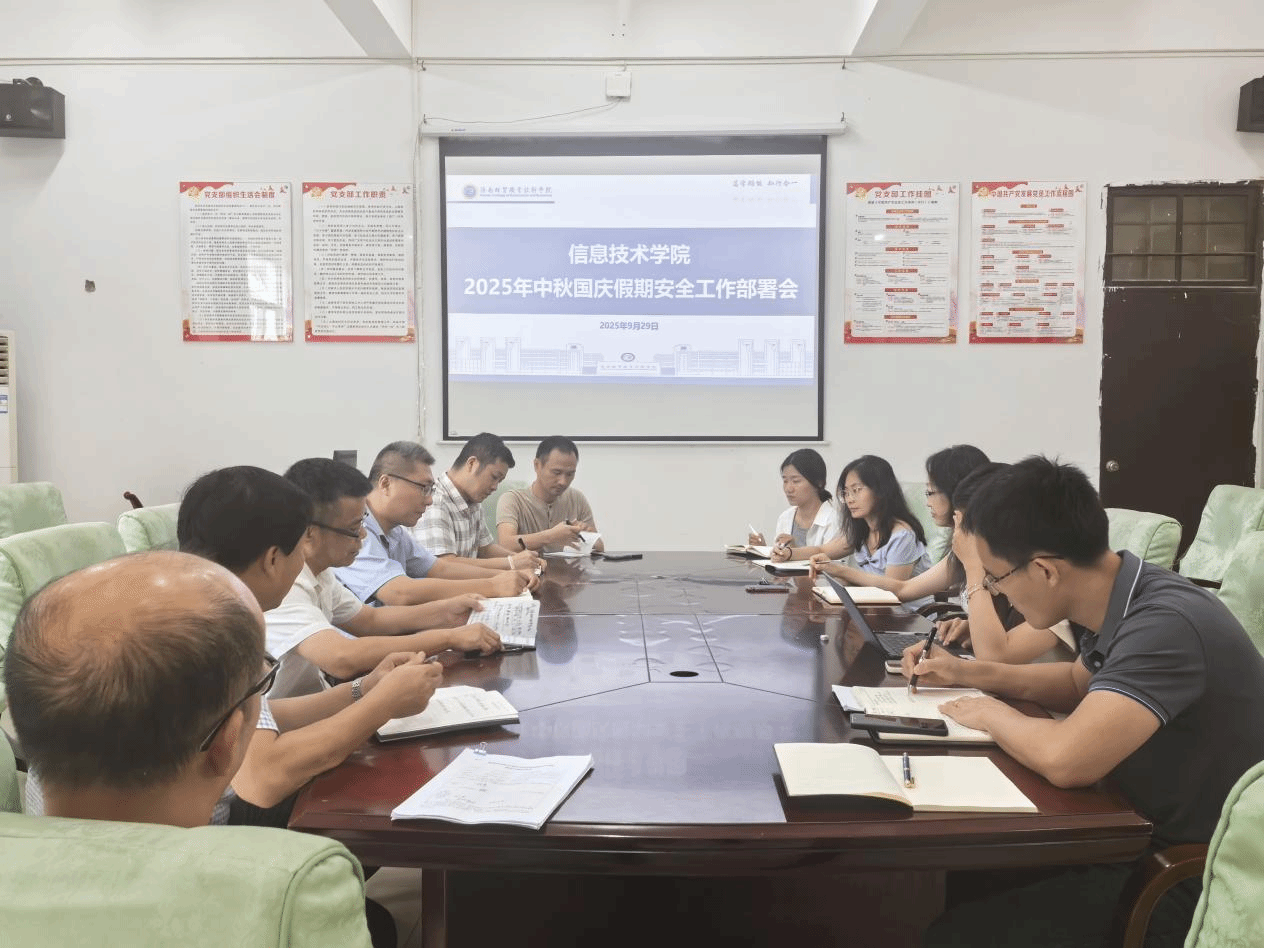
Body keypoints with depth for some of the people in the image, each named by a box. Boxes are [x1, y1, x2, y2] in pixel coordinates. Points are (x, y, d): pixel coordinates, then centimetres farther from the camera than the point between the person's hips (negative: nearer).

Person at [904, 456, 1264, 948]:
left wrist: (992, 714, -18)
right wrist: (969, 673, 7)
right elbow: (1081, 683, 19)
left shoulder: (1164, 624, -30)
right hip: (1145, 833, 9)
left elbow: (1066, 759, -40)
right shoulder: (1115, 604, -2)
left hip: (1191, 880, -8)